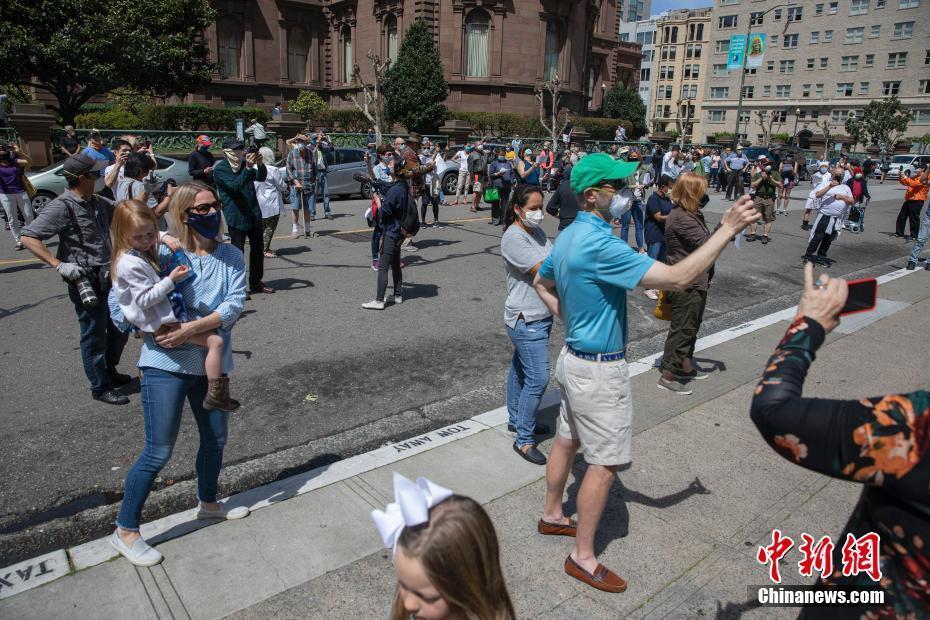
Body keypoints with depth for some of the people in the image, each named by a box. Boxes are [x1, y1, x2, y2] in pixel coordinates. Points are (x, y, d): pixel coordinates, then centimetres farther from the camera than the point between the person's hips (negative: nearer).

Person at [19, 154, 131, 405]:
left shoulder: (98, 202, 7)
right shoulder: (63, 207, -16)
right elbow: (28, 238, -18)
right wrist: (59, 265, -24)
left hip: (109, 277, 8)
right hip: (86, 282, -8)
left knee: (120, 328, 19)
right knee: (95, 337, 5)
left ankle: (109, 371, 41)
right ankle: (101, 387, 21)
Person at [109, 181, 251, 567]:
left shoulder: (230, 256, 2)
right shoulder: (163, 253, -8)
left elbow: (235, 304, -10)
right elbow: (119, 296, -4)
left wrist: (194, 327, -21)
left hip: (211, 362, 5)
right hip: (166, 362, -5)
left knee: (216, 438, 20)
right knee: (159, 452, -1)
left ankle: (208, 504, 45)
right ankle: (125, 531, 19)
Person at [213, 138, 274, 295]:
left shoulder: (244, 164, 12)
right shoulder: (220, 169, -9)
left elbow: (261, 177, 2)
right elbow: (235, 185, -23)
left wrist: (260, 164, -18)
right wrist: (248, 168, -33)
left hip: (254, 214, 7)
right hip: (236, 216, -7)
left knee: (258, 248, 12)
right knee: (237, 251, -1)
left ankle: (256, 282, 23)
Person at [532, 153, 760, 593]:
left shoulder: (568, 236, 4)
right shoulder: (599, 245, -27)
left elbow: (542, 284, 20)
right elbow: (677, 278, -29)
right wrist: (727, 230, -24)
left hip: (574, 356, 10)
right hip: (599, 370, -10)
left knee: (567, 440, 23)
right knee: (604, 464, 3)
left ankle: (552, 515, 42)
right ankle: (583, 557, 17)